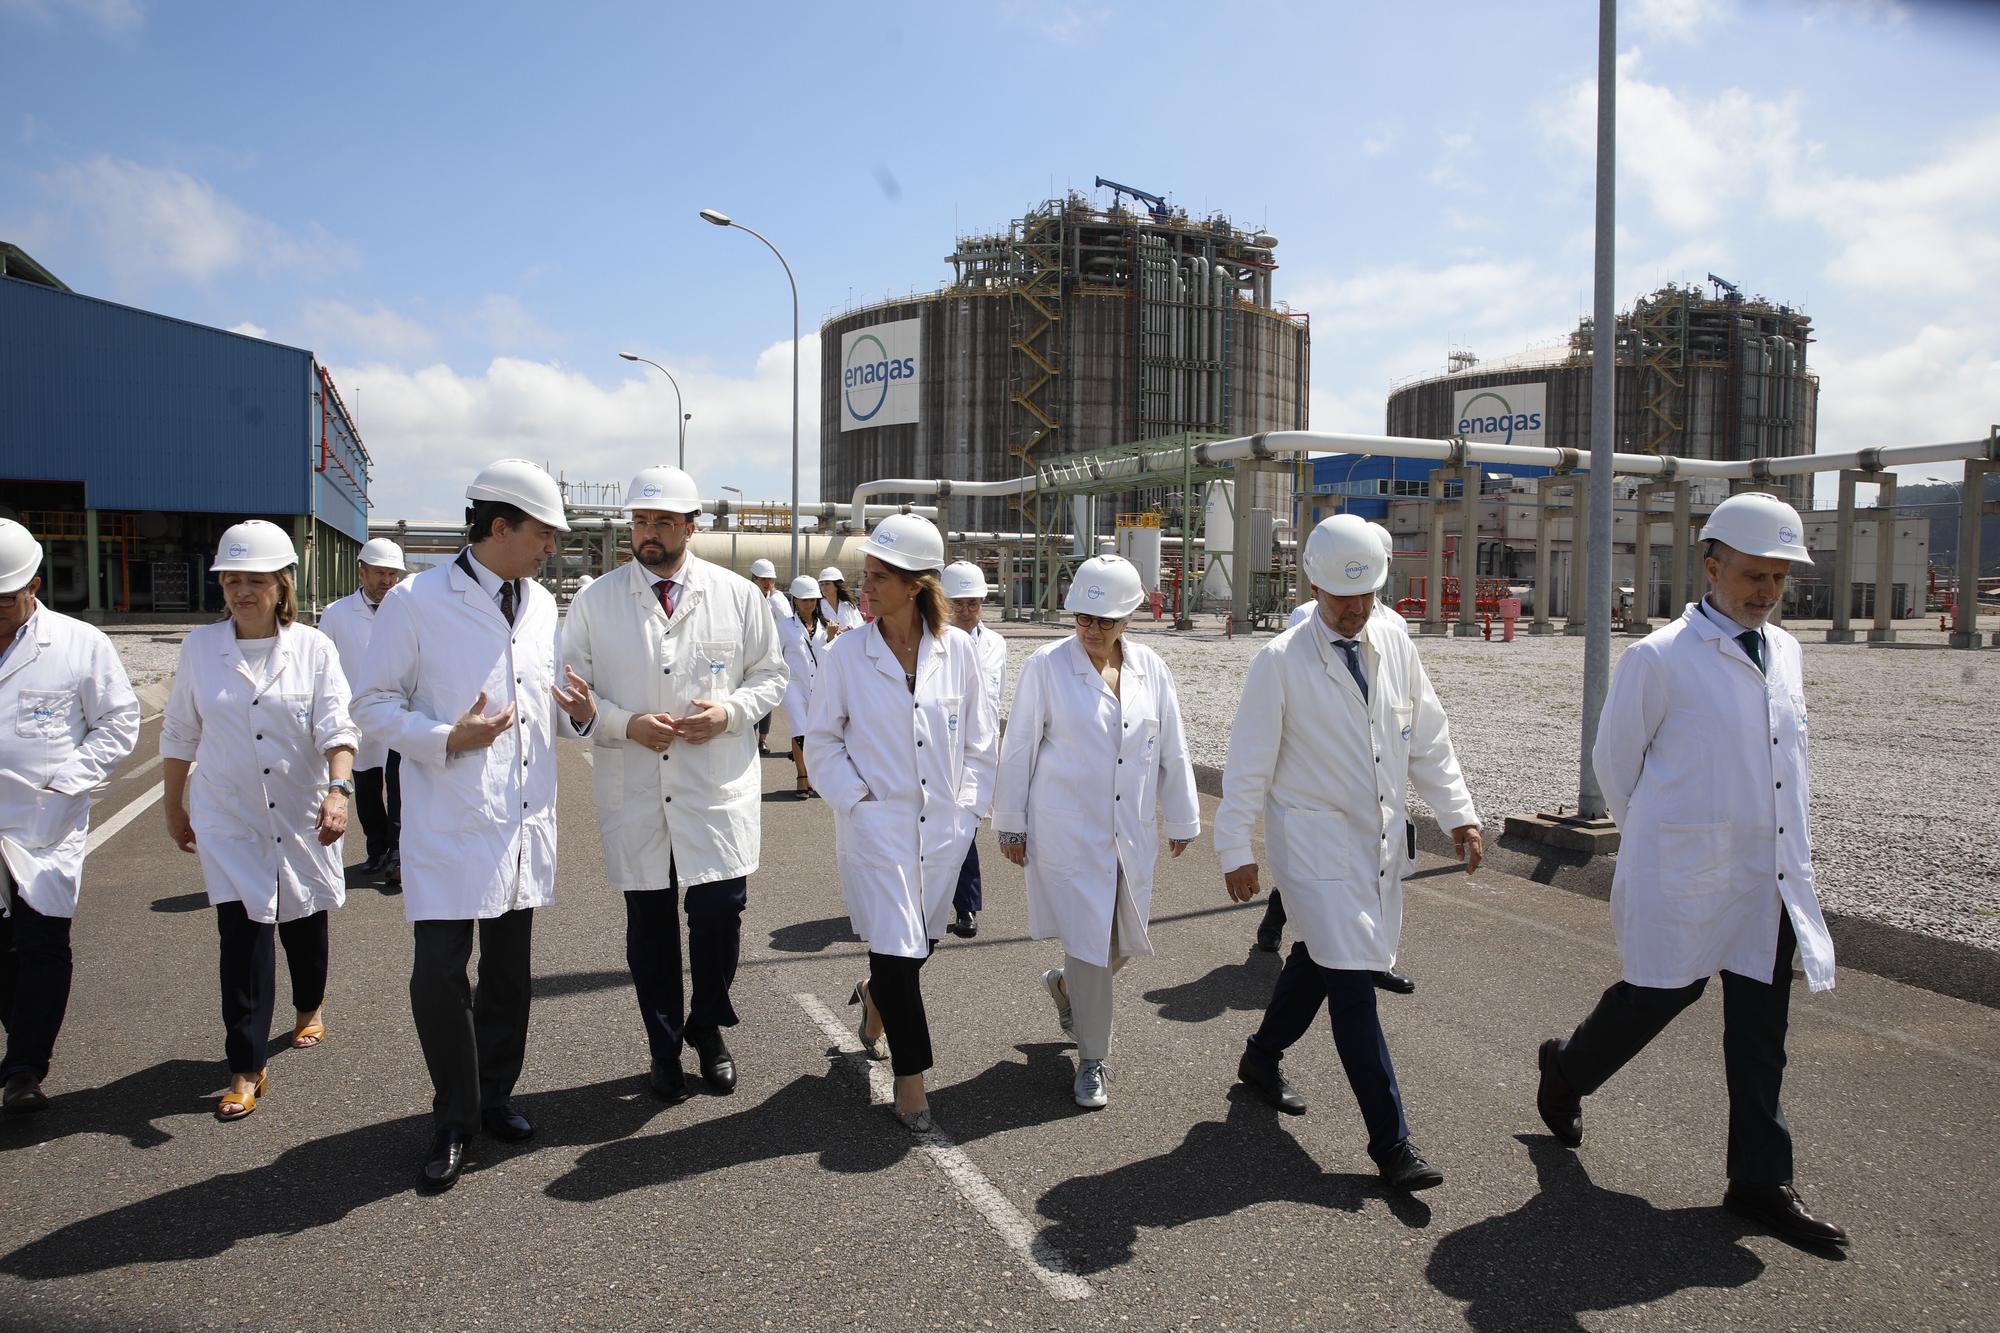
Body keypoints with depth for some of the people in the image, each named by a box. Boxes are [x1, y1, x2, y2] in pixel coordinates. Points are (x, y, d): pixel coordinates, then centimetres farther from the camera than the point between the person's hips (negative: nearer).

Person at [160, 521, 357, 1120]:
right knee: (242, 933, -7)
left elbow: (336, 725, -13)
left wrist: (338, 789, -28)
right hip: (228, 817, 0)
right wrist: (173, 806, 14)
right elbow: (180, 733, 10)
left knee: (303, 919, 15)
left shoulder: (313, 647, -4)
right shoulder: (200, 646, 1)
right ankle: (246, 1070, 1)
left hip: (302, 814, 0)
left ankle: (310, 1005, 44)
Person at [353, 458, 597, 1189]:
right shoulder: (416, 601, -9)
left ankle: (494, 1096, 33)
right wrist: (446, 738, -21)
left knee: (509, 970, 15)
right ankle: (454, 1119, 16)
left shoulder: (541, 604, 10)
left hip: (525, 821, 6)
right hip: (449, 825, -5)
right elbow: (374, 703, -6)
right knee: (439, 973, -4)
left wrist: (583, 709, -4)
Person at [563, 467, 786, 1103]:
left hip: (719, 787, 0)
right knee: (649, 923, 9)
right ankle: (664, 1049, 28)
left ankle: (707, 1029, 27)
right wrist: (626, 724, -12)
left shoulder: (738, 595, 3)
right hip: (632, 790, 1)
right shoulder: (596, 601, 3)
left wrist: (730, 711, -10)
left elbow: (770, 674, 9)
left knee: (719, 914, -2)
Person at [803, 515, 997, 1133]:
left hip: (942, 827, 3)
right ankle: (910, 1074, 15)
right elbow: (821, 742, 1)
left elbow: (979, 738, 7)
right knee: (897, 948, -4)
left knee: (921, 941, 17)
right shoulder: (845, 654, -7)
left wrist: (970, 806, 3)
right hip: (876, 827, -3)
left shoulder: (956, 650, -2)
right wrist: (857, 799, -9)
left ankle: (875, 996, 51)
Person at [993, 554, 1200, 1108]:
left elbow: (1172, 749, 10)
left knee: (1125, 943, 12)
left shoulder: (1150, 668, 3)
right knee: (1089, 942, -2)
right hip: (1068, 830, -4)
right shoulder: (1047, 665, -8)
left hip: (1131, 832, 4)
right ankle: (1093, 1061, 16)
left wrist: (1182, 819, 14)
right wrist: (1010, 823, 0)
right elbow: (1019, 748, -3)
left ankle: (1066, 983, 44)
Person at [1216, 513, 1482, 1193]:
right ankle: (1390, 1141, 0)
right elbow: (1248, 763, -8)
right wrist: (1235, 851, -8)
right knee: (1352, 981, -8)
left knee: (1317, 958, 18)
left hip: (1380, 841, 6)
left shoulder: (1396, 651, 5)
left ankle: (1262, 1057, 43)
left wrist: (1459, 814, 2)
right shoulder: (1280, 661, -10)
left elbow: (1429, 741, 11)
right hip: (1315, 840, -6)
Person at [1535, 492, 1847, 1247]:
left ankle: (1761, 1183, 20)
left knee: (1761, 1028, 9)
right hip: (1684, 874, -6)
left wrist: (1794, 851, 13)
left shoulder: (1785, 653, 9)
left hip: (1770, 877, 6)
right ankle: (1567, 1070, 33)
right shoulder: (1659, 658, -12)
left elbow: (1789, 760, 19)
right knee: (1661, 994, 4)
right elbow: (1614, 761, -3)